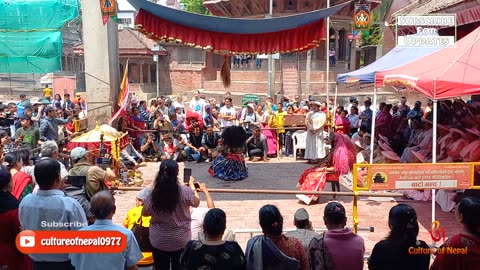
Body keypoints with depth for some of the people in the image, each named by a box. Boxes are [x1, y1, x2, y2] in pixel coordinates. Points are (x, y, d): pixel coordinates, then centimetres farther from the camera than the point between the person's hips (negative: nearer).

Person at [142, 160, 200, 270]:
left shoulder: (152, 194, -18)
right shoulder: (185, 191, -21)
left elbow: (145, 213, 1)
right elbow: (196, 202, 1)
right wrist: (192, 185, 16)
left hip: (158, 241, 0)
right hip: (181, 241, 0)